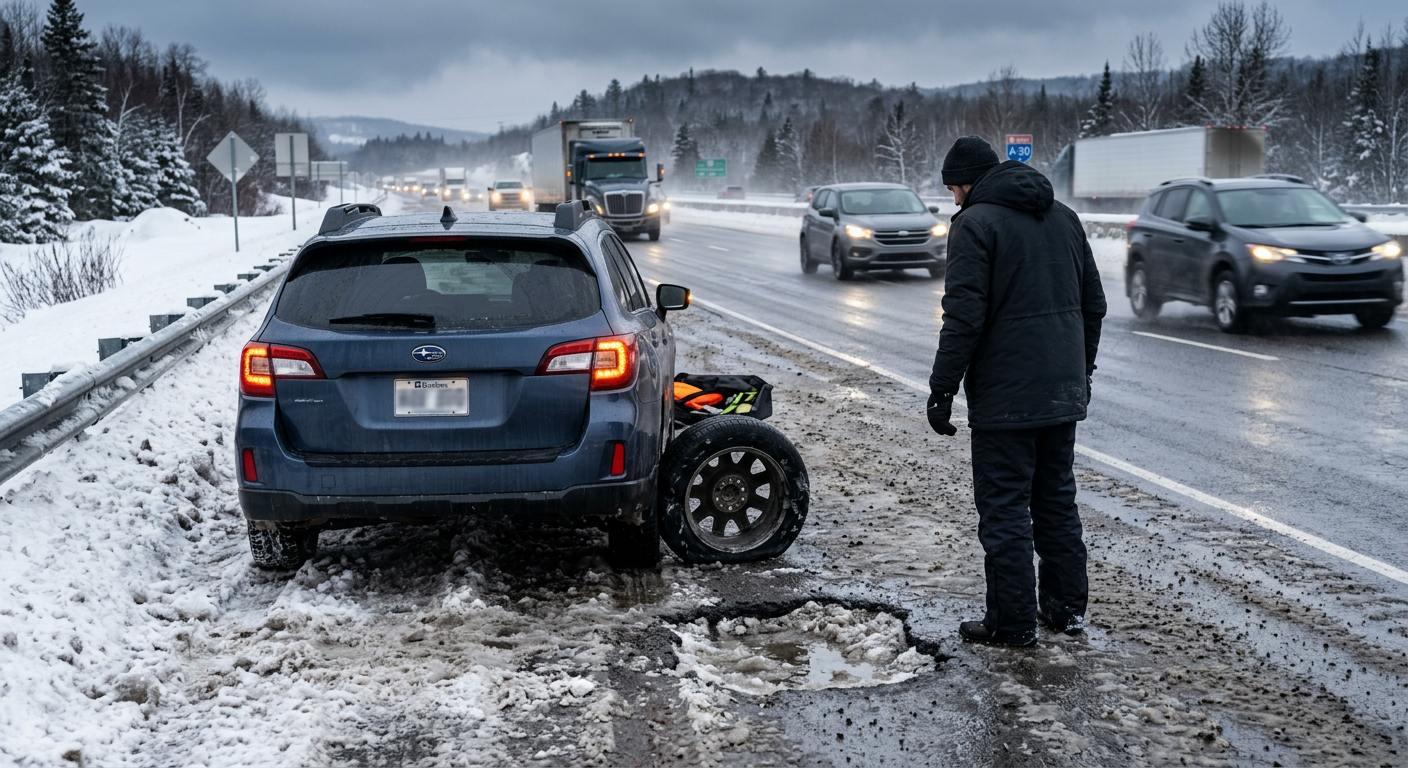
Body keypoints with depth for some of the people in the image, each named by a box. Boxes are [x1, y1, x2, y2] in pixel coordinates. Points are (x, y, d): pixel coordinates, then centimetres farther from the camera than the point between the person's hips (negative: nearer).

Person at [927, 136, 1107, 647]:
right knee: (1057, 499, 18)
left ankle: (1013, 621, 6)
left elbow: (964, 317, -18)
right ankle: (1067, 606, 25)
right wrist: (1082, 370, 24)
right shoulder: (1063, 217, 13)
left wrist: (942, 389, -13)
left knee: (1004, 508, 1)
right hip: (1063, 393, 8)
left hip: (1005, 396, -7)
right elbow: (1094, 303, 16)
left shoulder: (976, 223, -10)